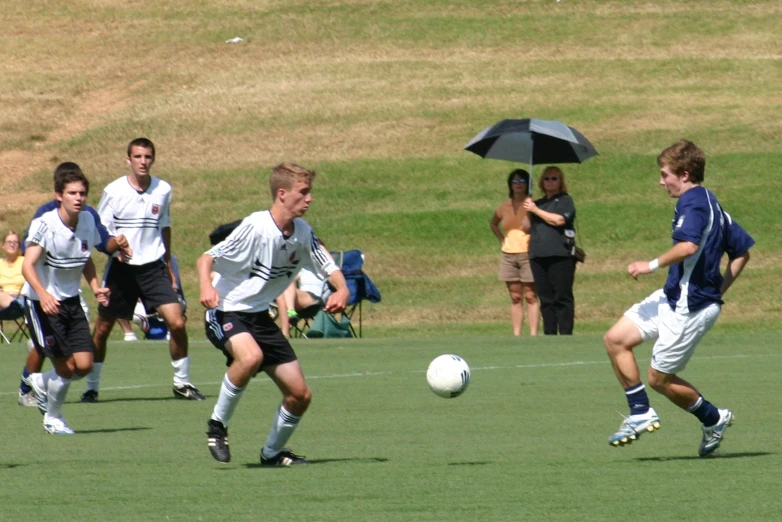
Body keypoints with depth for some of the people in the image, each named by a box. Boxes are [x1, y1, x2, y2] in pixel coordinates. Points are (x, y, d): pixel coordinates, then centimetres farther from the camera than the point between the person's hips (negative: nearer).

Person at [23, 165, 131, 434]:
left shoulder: (88, 221, -1)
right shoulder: (44, 225, -20)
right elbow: (27, 265, -29)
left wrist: (96, 288, -1)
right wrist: (43, 295, -45)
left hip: (71, 301, 6)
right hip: (41, 302, -6)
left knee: (84, 365, -3)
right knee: (66, 368, -6)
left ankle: (41, 382, 27)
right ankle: (52, 418, 19)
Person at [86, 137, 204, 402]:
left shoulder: (163, 190, 2)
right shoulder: (114, 191, -7)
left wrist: (168, 264, 21)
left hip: (153, 266, 2)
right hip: (121, 268, -2)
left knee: (177, 323, -10)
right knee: (102, 329, 2)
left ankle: (182, 383, 6)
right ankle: (91, 387, 18)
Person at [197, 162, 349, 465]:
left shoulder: (302, 233, -1)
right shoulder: (255, 228, -20)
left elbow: (329, 267, 11)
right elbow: (206, 259, -19)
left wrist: (342, 290, -12)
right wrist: (206, 287, -41)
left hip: (259, 316, 7)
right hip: (226, 312, -7)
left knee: (300, 395, 2)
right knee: (251, 357, -39)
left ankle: (273, 452, 27)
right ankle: (217, 425, -19)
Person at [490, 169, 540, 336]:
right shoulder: (504, 207, 11)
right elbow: (493, 223, 29)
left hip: (528, 254, -5)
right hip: (509, 256, 5)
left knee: (531, 297, -5)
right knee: (515, 298, 6)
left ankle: (533, 334, -7)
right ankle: (516, 335, 7)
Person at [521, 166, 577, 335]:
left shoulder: (565, 201, 5)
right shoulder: (539, 203, 22)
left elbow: (558, 220, -13)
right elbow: (526, 228, 19)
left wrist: (535, 210, -6)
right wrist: (528, 212, 1)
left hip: (560, 256, -6)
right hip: (538, 256, 6)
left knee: (562, 298, -8)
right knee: (545, 299, 4)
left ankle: (566, 334, -11)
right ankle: (549, 335, 4)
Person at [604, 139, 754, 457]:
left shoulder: (693, 203, -17)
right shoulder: (711, 203, 14)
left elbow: (689, 246, -35)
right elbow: (742, 250, 20)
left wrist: (652, 265, -24)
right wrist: (719, 290, 18)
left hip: (689, 307, -10)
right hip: (673, 297, 10)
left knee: (659, 378, 2)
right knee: (616, 339, 6)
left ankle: (714, 419, 19)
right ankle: (641, 413, 9)